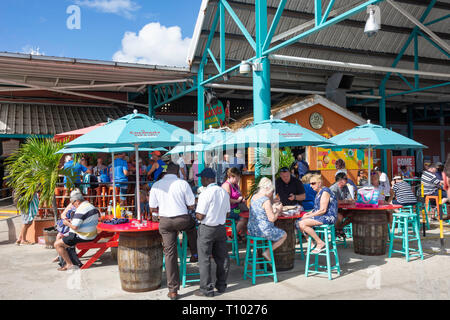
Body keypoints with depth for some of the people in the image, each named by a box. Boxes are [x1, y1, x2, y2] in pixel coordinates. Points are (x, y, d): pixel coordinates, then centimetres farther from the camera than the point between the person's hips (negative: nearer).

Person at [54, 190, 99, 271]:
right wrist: (72, 221, 15)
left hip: (82, 237, -10)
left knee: (57, 244, -5)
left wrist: (67, 223, -6)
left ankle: (69, 264, -4)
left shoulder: (80, 210, -22)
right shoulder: (91, 206, 9)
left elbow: (75, 227, -25)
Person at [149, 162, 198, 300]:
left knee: (169, 254, 8)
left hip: (165, 221, 2)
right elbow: (192, 206, -3)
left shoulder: (156, 185, 0)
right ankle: (195, 255, 42)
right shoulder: (183, 184, -7)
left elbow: (152, 208, 4)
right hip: (182, 220, -2)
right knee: (192, 225, 35)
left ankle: (173, 290, 12)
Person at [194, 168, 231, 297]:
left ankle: (207, 289, 10)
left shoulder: (205, 194, -18)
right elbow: (227, 213, 10)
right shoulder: (224, 192, 3)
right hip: (221, 227, 7)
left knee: (204, 260, 4)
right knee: (222, 257, 15)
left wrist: (196, 213, 3)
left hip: (207, 229, -7)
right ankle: (221, 285, 26)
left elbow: (200, 216, -18)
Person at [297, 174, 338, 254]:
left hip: (328, 217, -10)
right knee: (299, 222, -1)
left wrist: (308, 216, -14)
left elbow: (323, 210, -19)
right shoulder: (319, 192, 17)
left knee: (303, 223, -22)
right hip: (322, 217, 10)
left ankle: (320, 243, -13)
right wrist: (308, 213, 5)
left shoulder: (325, 192, -13)